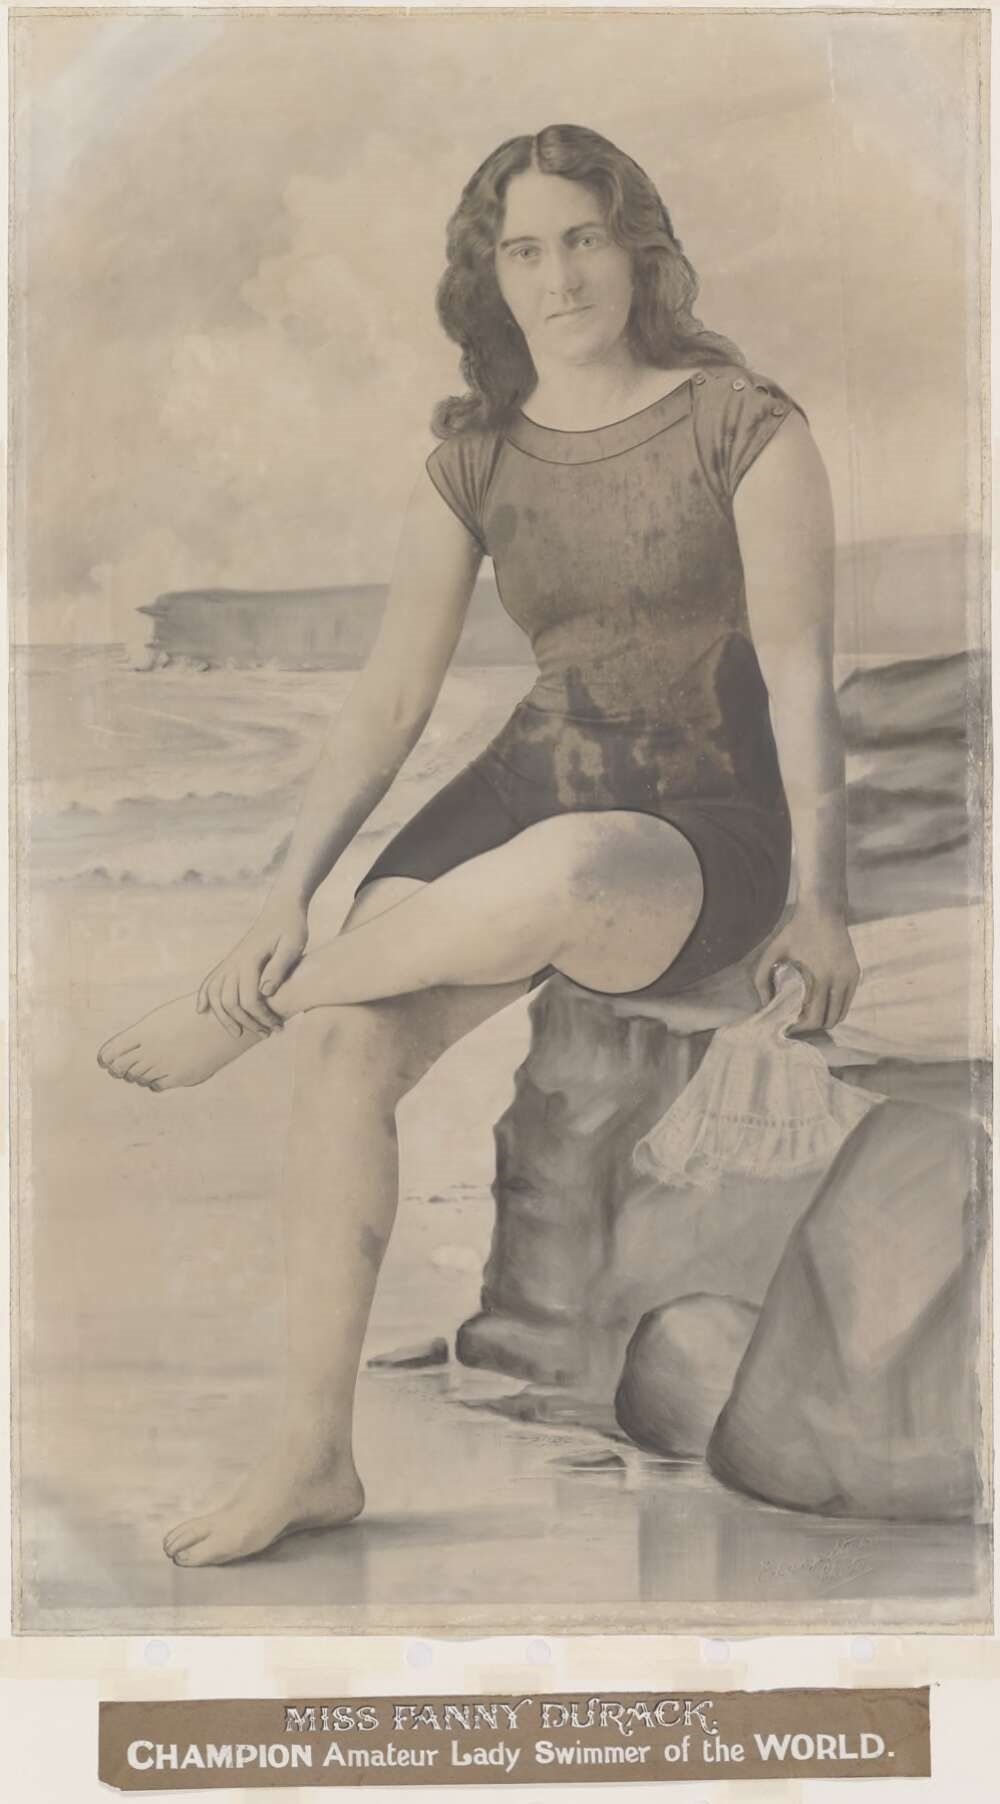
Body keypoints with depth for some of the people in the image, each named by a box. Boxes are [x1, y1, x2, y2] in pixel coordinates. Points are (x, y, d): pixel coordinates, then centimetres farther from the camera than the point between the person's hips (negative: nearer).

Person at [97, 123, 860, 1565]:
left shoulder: (744, 425, -3)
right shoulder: (474, 462, 9)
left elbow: (798, 670, -6)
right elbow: (391, 701, 6)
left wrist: (817, 892, -13)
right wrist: (290, 893, -4)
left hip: (703, 835, -4)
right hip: (533, 788, 5)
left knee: (566, 874, -42)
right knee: (350, 1045, -22)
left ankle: (243, 1013, -15)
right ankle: (313, 1457, -10)